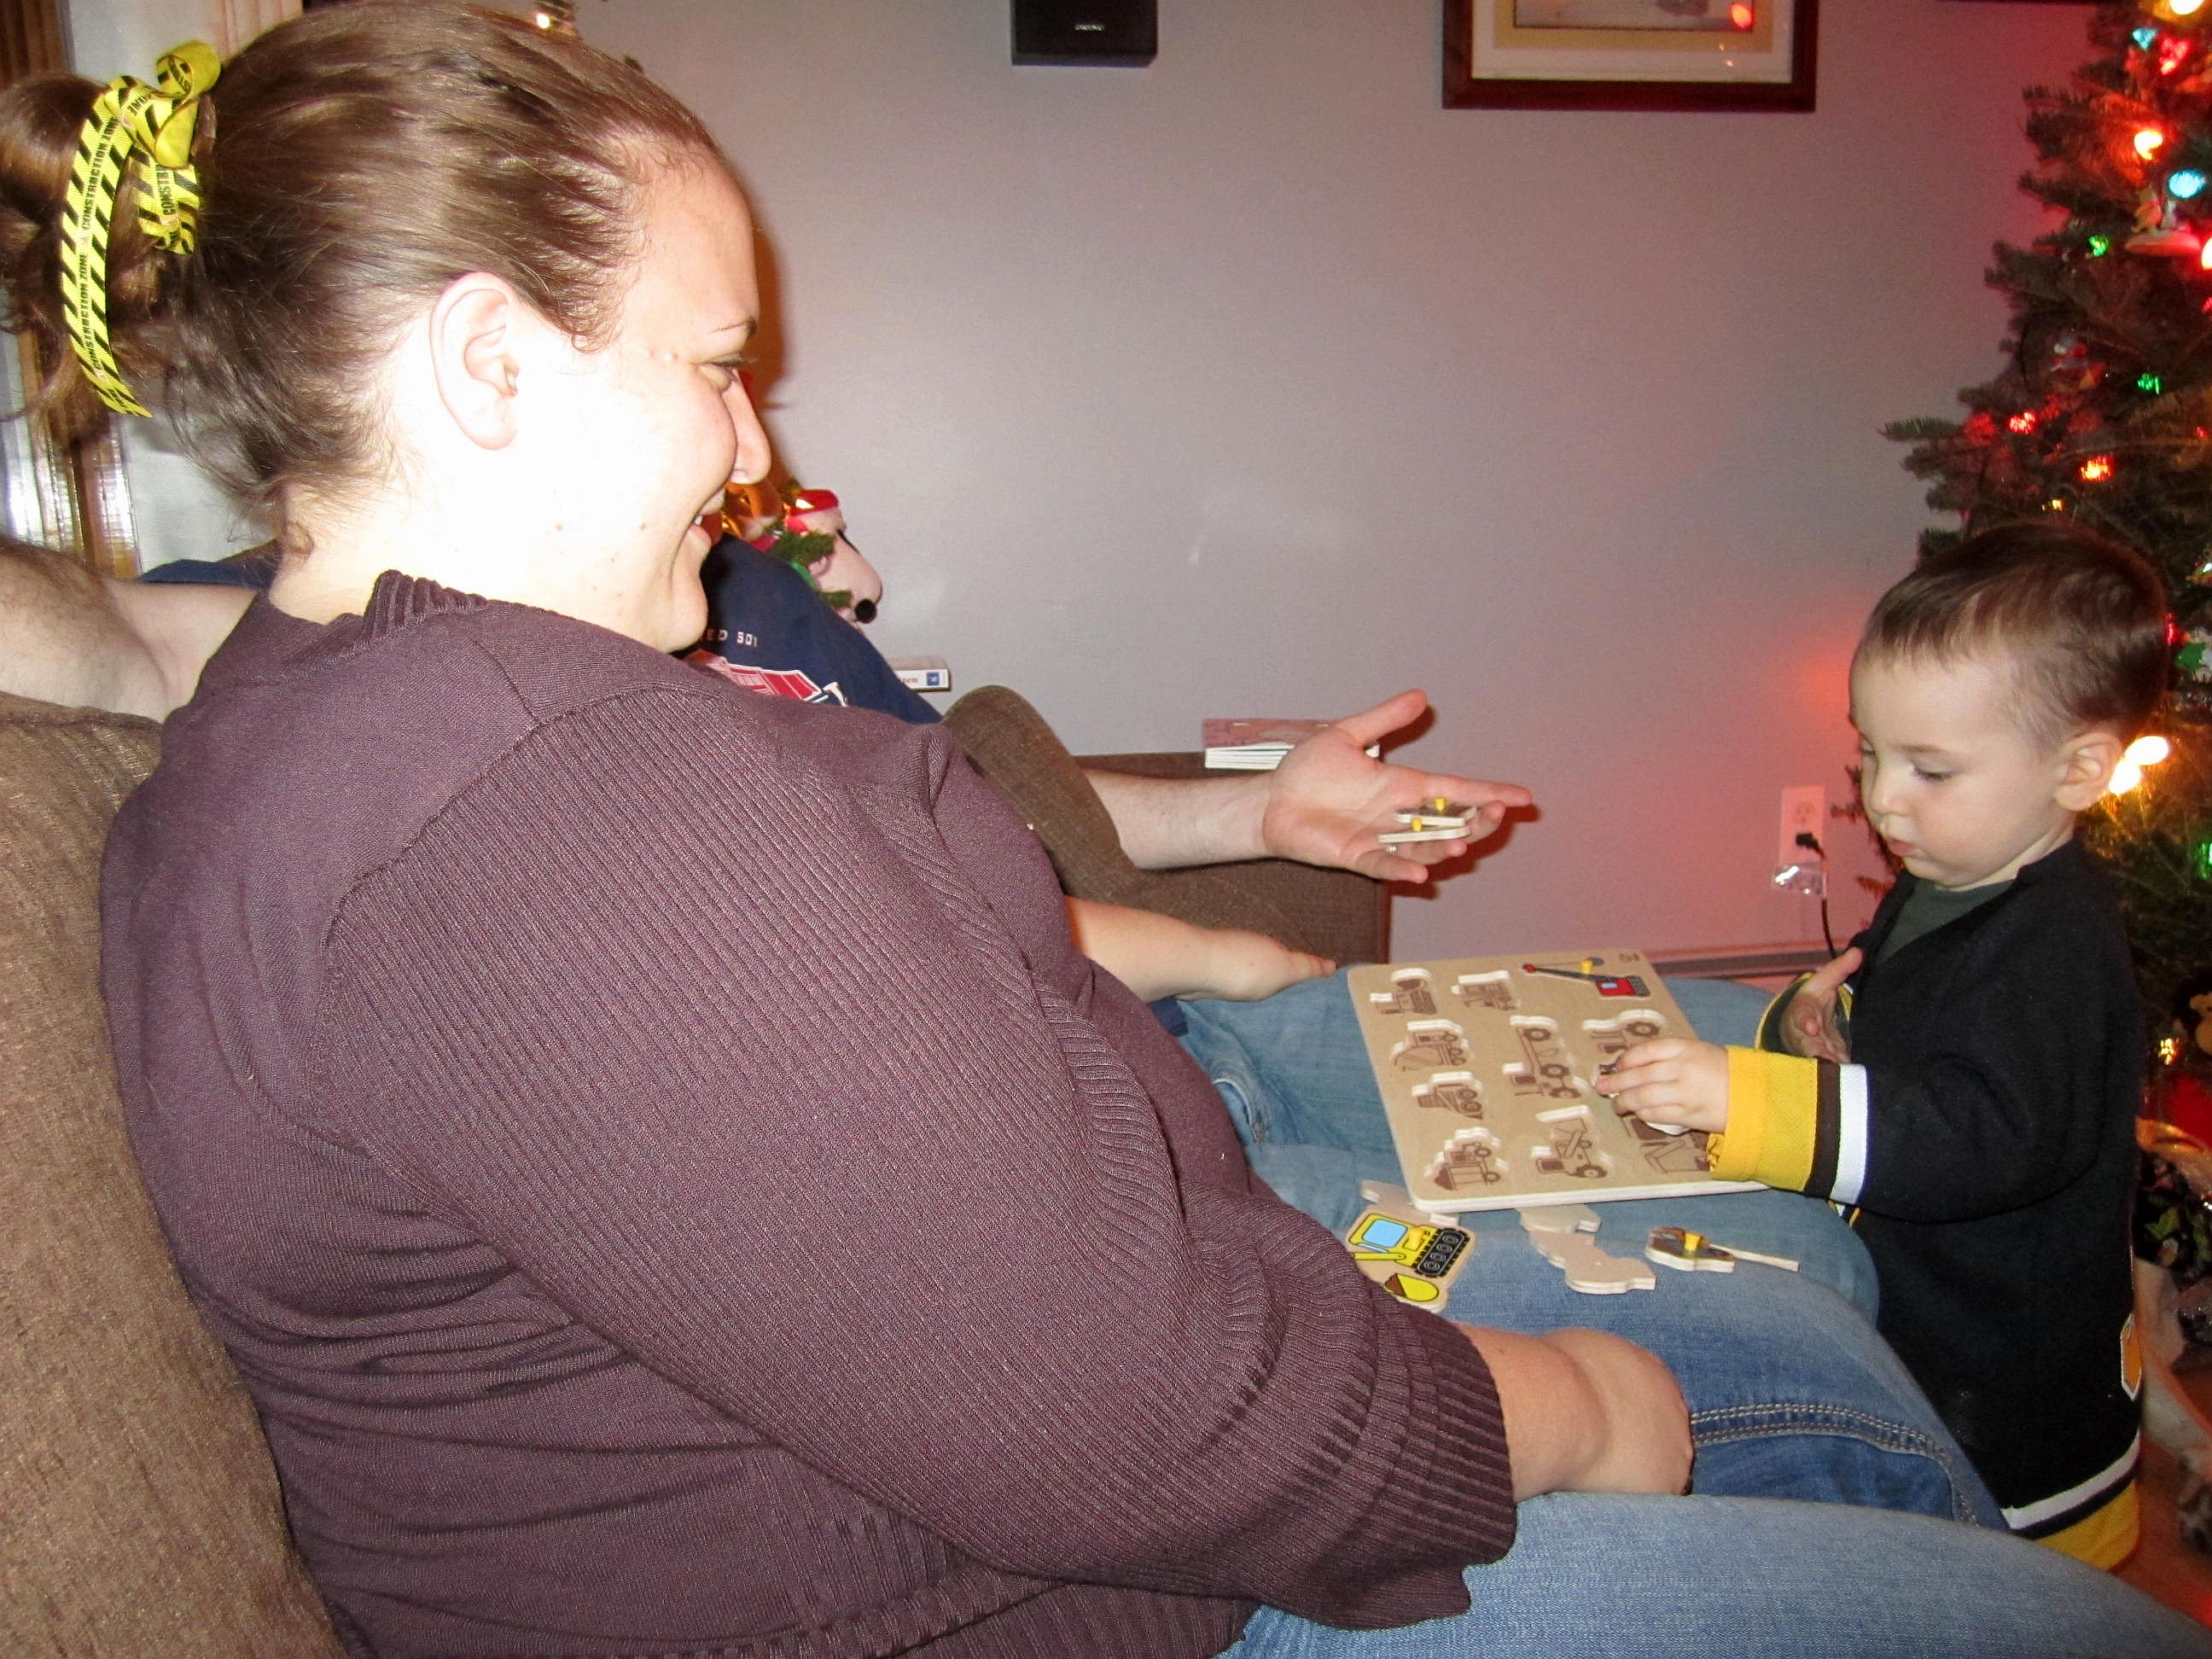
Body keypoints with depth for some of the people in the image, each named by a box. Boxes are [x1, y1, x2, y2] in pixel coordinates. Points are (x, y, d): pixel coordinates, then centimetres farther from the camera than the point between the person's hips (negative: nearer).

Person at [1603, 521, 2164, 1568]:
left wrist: (1752, 1099, -45)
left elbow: (1991, 1135, -38)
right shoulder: (1934, 895, 5)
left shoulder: (2054, 945, -26)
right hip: (1916, 1330, 9)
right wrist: (1823, 1030, -5)